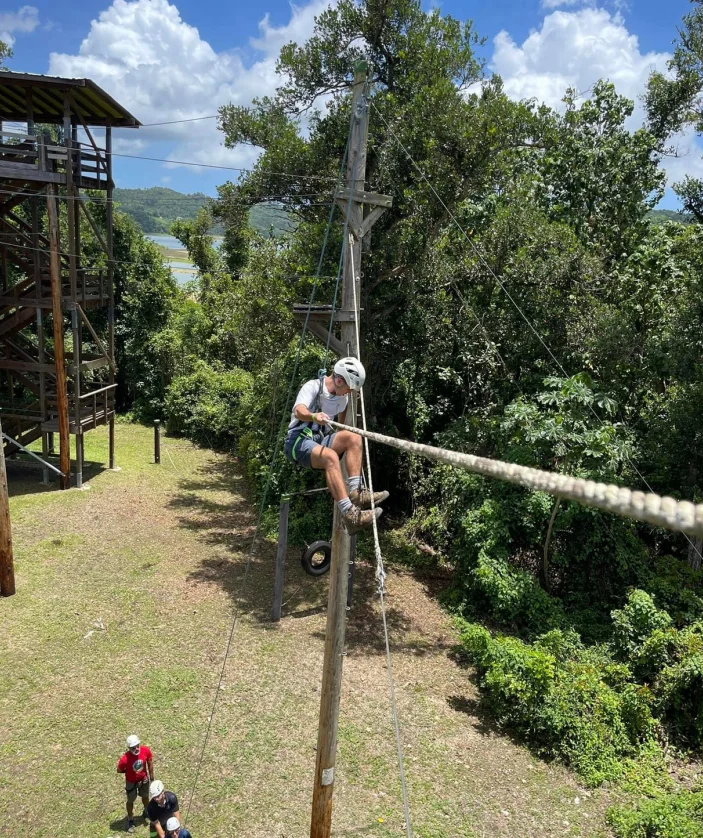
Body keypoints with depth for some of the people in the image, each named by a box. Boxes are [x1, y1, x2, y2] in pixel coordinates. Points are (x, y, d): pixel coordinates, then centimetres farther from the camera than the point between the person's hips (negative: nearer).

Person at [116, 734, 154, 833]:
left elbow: (150, 761, -7)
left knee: (145, 796, 27)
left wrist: (151, 775, 3)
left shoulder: (146, 750, -28)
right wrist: (130, 771, -13)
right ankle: (130, 820, 48)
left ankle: (146, 812, 58)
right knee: (130, 801, 20)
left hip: (144, 779, 3)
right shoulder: (125, 759, -38)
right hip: (131, 782, -3)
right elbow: (119, 770, -17)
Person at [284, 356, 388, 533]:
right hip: (298, 441, -7)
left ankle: (355, 492, -26)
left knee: (353, 438, -18)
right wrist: (314, 416, -52)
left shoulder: (342, 396, 9)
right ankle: (349, 515, -44)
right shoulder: (312, 386, -12)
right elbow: (299, 411, -32)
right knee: (330, 456, -36)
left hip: (321, 439, 7)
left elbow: (342, 422, 26)